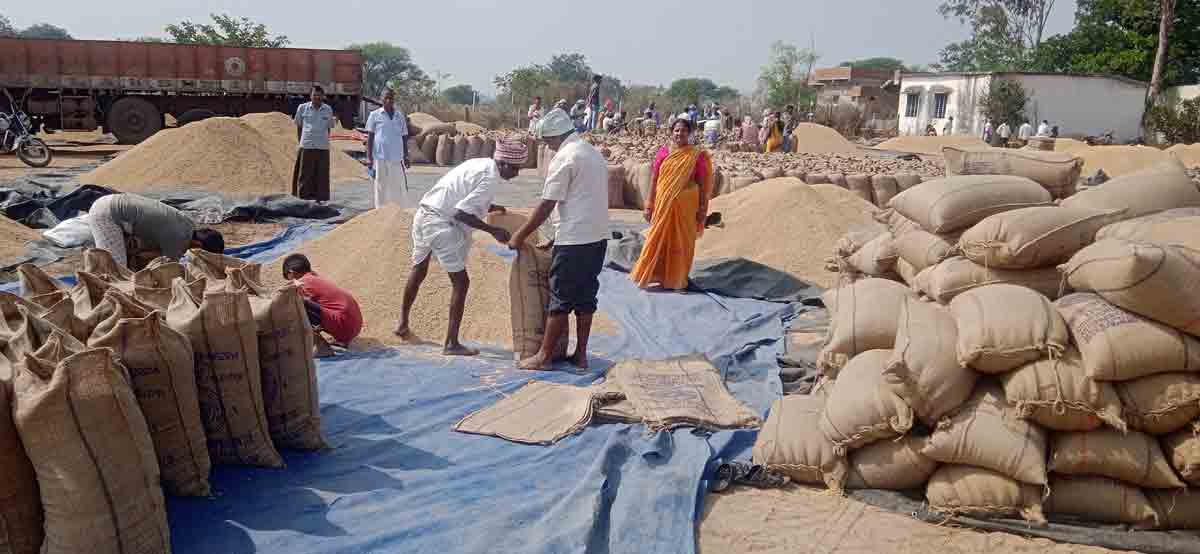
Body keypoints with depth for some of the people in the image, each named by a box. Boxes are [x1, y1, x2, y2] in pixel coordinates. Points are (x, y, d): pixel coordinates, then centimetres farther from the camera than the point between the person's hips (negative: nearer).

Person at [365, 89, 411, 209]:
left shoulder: (400, 116, 11)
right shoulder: (375, 115, 4)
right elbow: (370, 137, 3)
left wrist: (406, 156, 10)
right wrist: (369, 157, -3)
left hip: (397, 157, 2)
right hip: (380, 157, -2)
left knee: (400, 187, 0)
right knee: (381, 187, 4)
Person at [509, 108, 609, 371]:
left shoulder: (564, 157, -12)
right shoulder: (594, 153, 16)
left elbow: (547, 205, -13)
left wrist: (520, 236, -3)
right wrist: (556, 238, 22)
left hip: (573, 241, -8)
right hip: (598, 236, 8)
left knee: (560, 299, -1)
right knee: (586, 298, 12)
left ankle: (544, 356, 7)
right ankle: (581, 354, 18)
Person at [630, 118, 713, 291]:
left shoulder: (696, 156, -2)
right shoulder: (663, 153, 2)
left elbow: (702, 184, -1)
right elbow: (654, 180, 4)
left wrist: (702, 209, -4)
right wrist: (649, 205, 2)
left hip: (686, 206, -1)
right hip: (663, 204, 1)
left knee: (681, 242, 7)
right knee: (659, 239, 6)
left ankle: (677, 279, 20)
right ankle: (657, 275, 18)